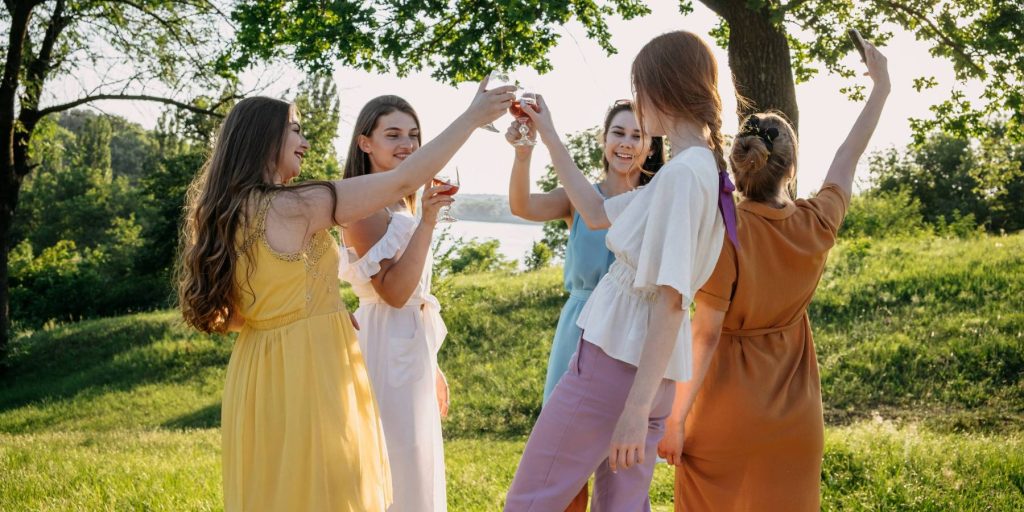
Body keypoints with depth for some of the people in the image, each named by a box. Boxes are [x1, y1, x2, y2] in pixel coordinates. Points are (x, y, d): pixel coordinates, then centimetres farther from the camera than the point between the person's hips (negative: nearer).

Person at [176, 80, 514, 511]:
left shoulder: (228, 212, 8)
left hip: (263, 375, 8)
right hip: (309, 373, -8)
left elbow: (230, 314, 14)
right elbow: (403, 181, -14)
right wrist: (473, 117, -6)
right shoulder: (297, 205, -16)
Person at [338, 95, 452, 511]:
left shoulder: (401, 204, 14)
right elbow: (393, 291, -22)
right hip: (388, 348, -9)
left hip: (412, 346, 9)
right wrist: (427, 221, -27)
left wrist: (431, 367, 19)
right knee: (394, 472, -3)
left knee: (418, 466, 15)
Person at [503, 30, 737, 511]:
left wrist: (637, 407, -23)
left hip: (619, 360, -9)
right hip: (642, 366, 9)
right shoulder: (698, 168, 13)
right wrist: (549, 137, 24)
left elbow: (672, 300, -22)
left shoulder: (684, 171, -17)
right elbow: (596, 214, 24)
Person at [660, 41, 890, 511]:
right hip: (793, 418, 4)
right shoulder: (816, 227, -7)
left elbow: (705, 336, -17)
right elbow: (848, 159, 11)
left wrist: (675, 420, -10)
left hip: (725, 417, -3)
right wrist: (880, 87, 25)